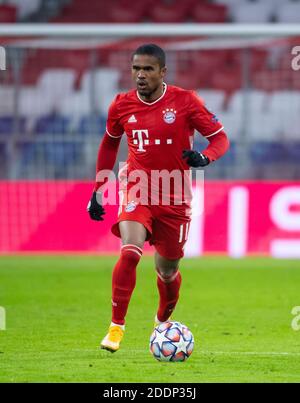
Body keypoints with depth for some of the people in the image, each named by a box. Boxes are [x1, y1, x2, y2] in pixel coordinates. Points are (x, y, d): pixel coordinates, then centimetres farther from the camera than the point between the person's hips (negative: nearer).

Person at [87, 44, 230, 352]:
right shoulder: (122, 106, -1)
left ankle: (163, 321, 40)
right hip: (137, 191, 0)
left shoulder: (185, 101, -9)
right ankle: (116, 327, -17)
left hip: (174, 199, 0)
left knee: (167, 271, 10)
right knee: (130, 252, -25)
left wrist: (205, 157, -26)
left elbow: (220, 137, -4)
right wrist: (98, 190, 16)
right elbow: (110, 143, 17)